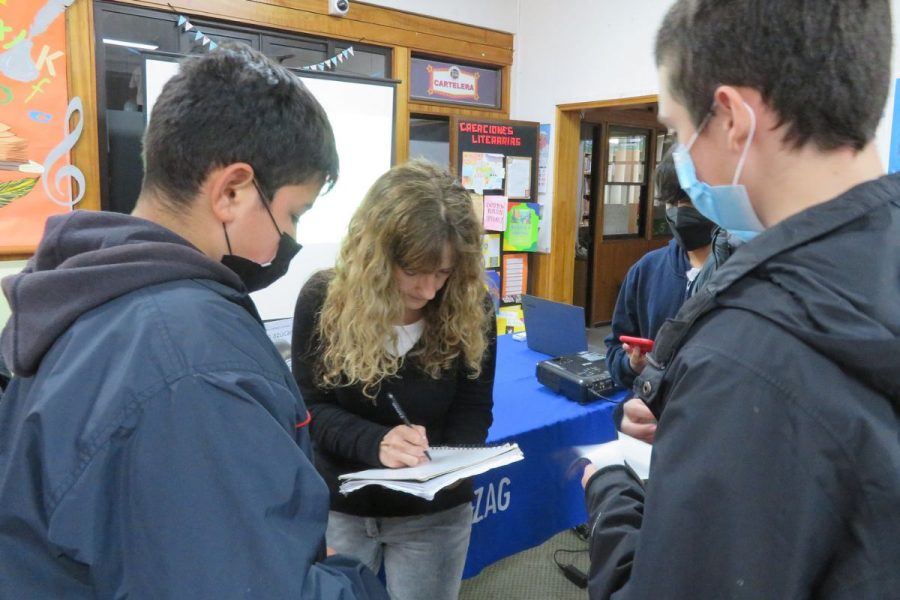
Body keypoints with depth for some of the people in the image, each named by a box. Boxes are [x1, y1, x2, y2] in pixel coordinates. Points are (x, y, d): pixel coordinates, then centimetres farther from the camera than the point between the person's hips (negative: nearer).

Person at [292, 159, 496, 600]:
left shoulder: (472, 312, -13)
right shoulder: (322, 300, -14)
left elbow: (473, 411, -6)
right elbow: (309, 406, -12)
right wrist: (374, 443, -30)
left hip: (434, 513, 0)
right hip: (338, 507, 0)